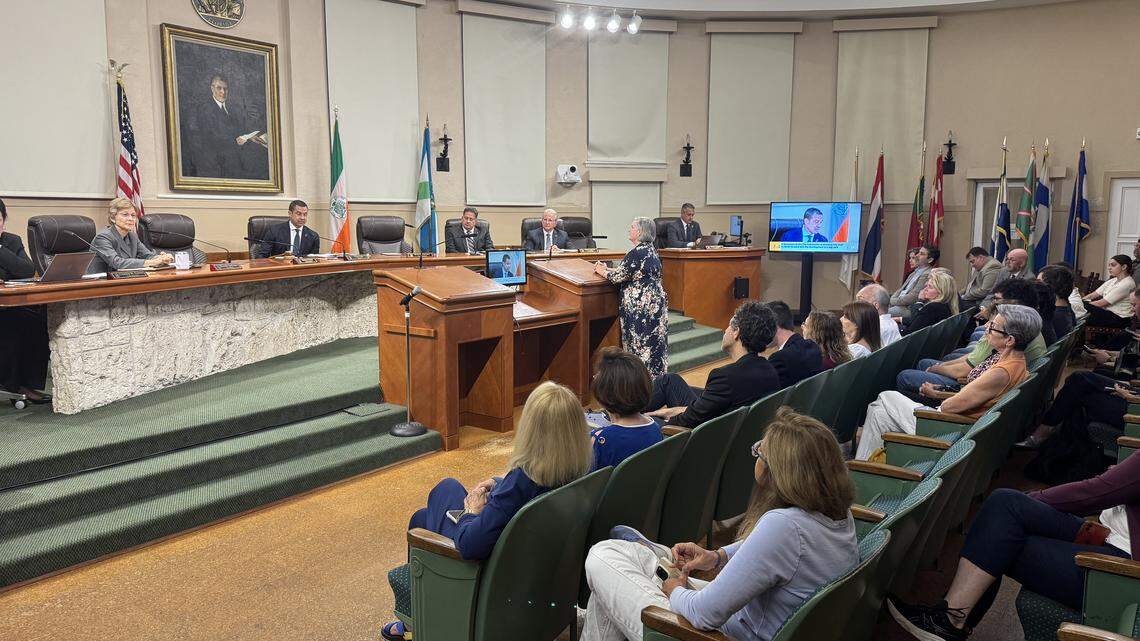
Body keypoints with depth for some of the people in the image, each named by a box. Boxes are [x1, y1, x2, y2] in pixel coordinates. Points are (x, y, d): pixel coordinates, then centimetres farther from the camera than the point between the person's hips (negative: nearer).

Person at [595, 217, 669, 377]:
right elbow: (630, 272, 18)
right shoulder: (650, 249, 13)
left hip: (641, 305, -10)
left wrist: (602, 271, 4)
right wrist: (607, 269, 13)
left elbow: (620, 276, -14)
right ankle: (656, 376, 21)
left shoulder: (637, 252, -17)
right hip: (655, 302, 10)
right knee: (654, 343, 14)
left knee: (640, 345, -2)